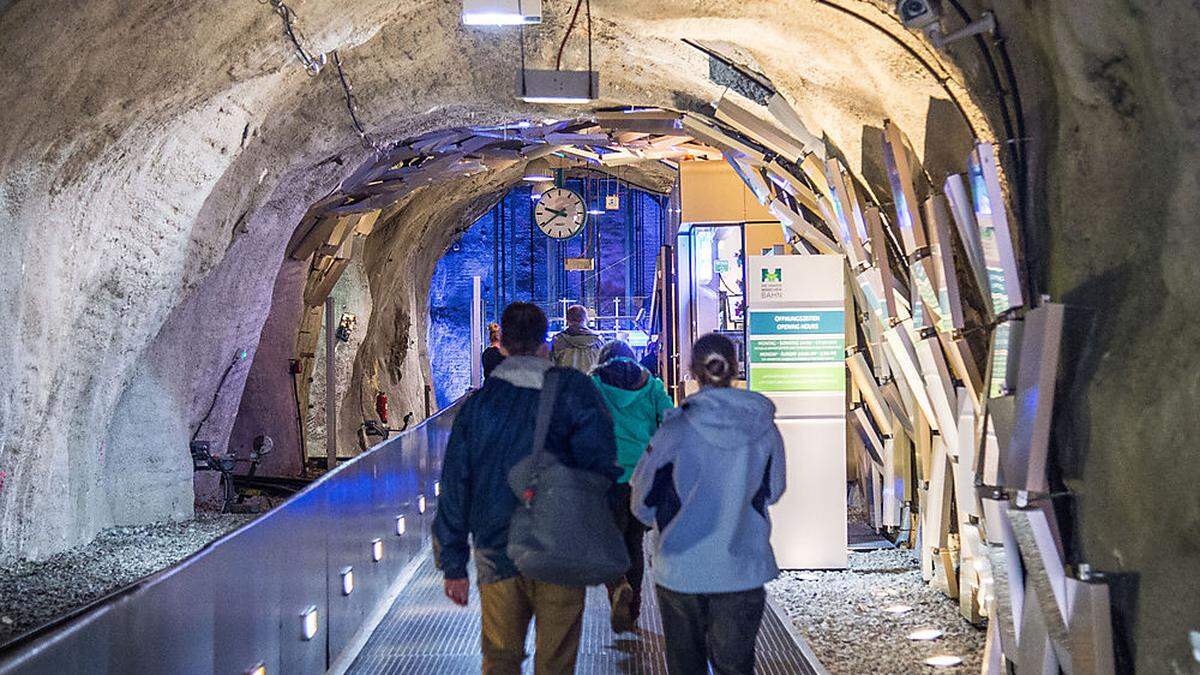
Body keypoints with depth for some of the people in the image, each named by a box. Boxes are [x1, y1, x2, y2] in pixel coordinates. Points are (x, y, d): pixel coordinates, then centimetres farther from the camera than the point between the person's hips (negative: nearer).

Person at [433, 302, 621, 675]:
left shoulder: (477, 403, 3)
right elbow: (601, 464, -13)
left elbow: (454, 487, 4)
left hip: (496, 556, 2)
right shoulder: (572, 389, -5)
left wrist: (453, 564, 10)